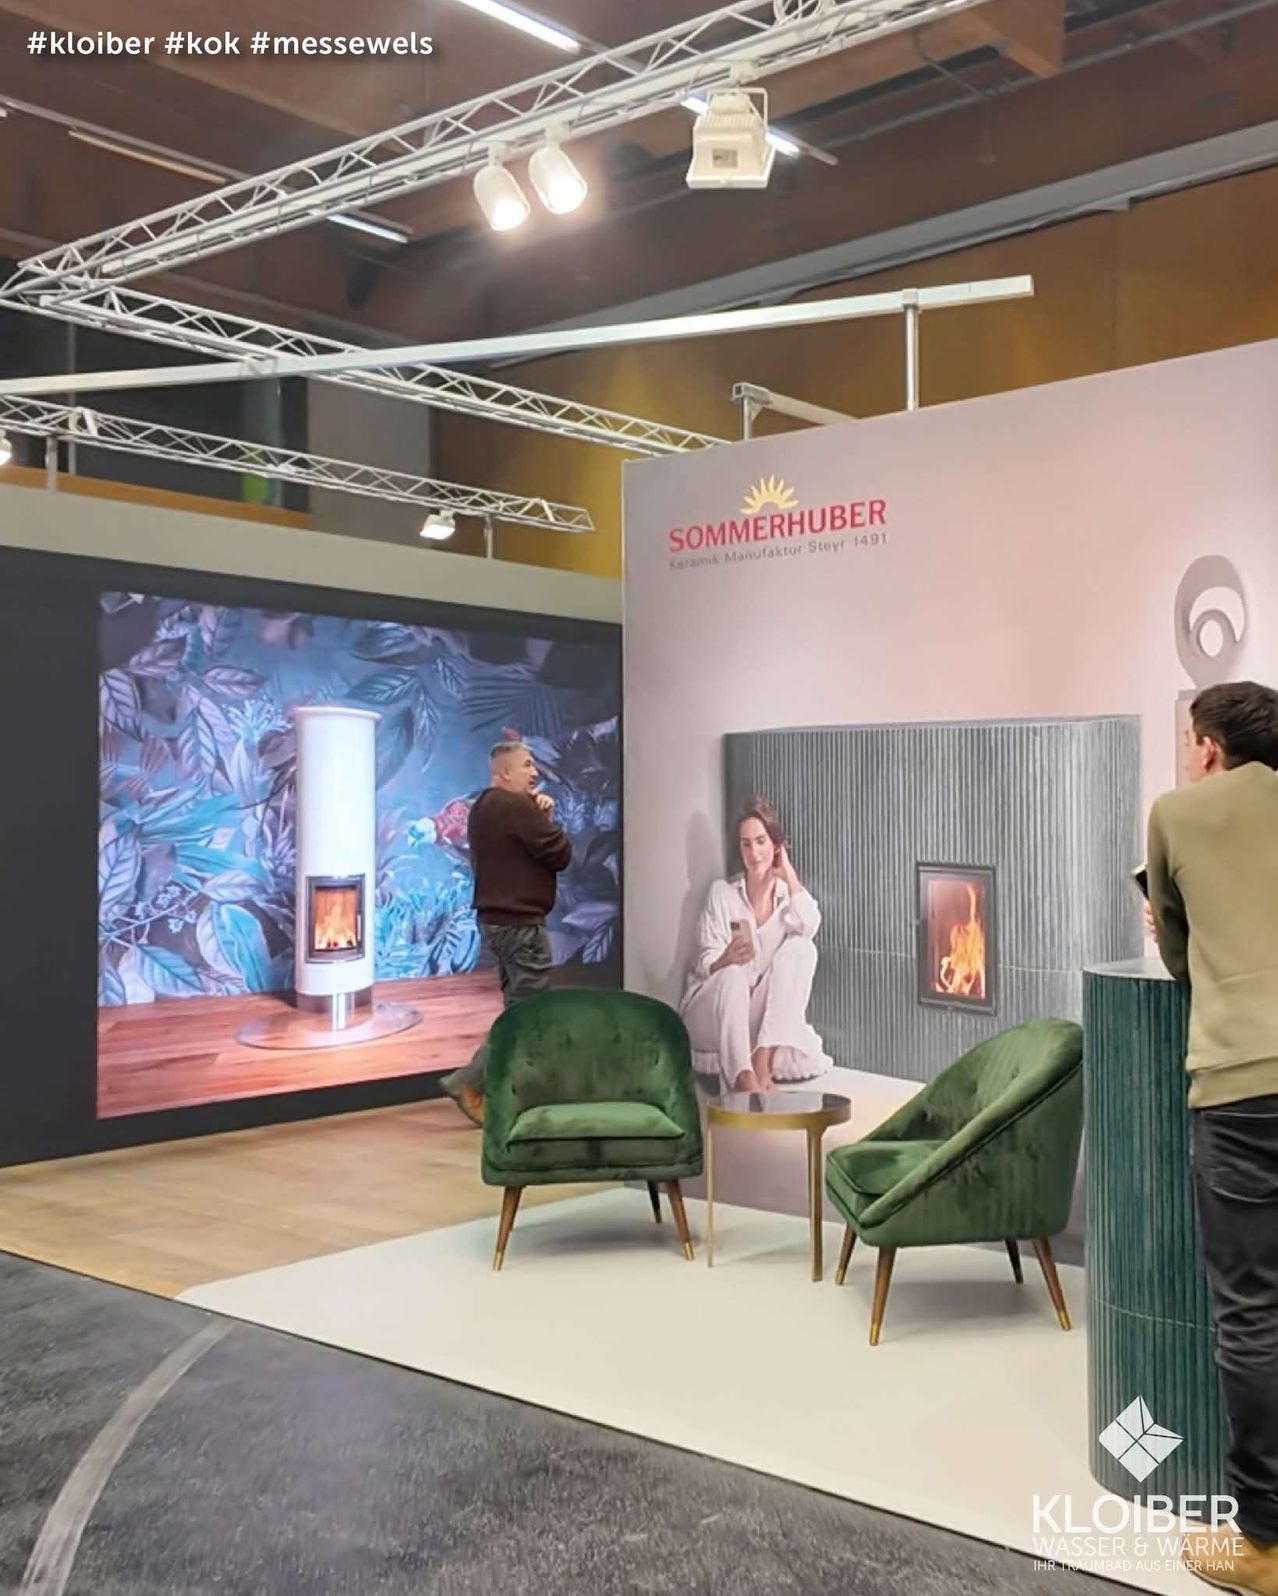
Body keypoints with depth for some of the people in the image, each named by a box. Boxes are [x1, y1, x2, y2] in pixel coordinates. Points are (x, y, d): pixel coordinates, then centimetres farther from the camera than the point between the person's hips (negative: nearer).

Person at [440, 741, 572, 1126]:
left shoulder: (484, 808, 16)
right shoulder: (516, 807, -17)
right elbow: (561, 855, -14)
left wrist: (538, 818, 1)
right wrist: (547, 820, 2)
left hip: (496, 919, 10)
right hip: (519, 923, -10)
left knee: (519, 1011, 15)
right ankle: (470, 1082, -7)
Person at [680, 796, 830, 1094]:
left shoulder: (789, 893, 5)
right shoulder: (722, 892, 0)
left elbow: (809, 927, -19)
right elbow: (706, 965, -6)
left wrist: (788, 873, -7)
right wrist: (726, 959, -30)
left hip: (766, 1017, 2)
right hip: (713, 1015, -2)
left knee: (800, 947, -21)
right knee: (733, 974, -33)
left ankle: (763, 1061, -32)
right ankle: (744, 1079, -53)